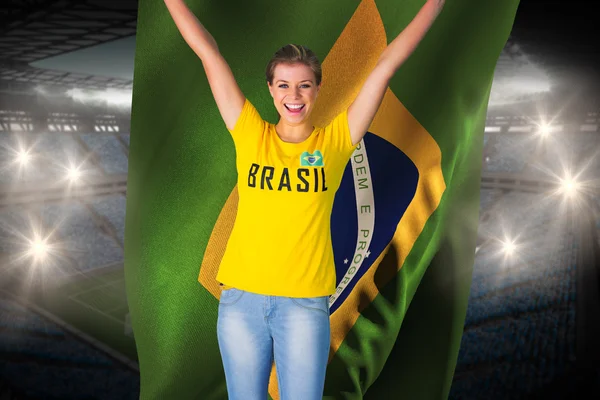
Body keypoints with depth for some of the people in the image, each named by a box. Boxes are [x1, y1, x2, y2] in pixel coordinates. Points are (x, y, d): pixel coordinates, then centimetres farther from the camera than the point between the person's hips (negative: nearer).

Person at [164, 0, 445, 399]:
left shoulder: (335, 141, 0)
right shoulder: (250, 135, 1)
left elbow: (387, 64, 0)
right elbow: (209, 52, 3)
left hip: (306, 302, -1)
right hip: (241, 295, 1)